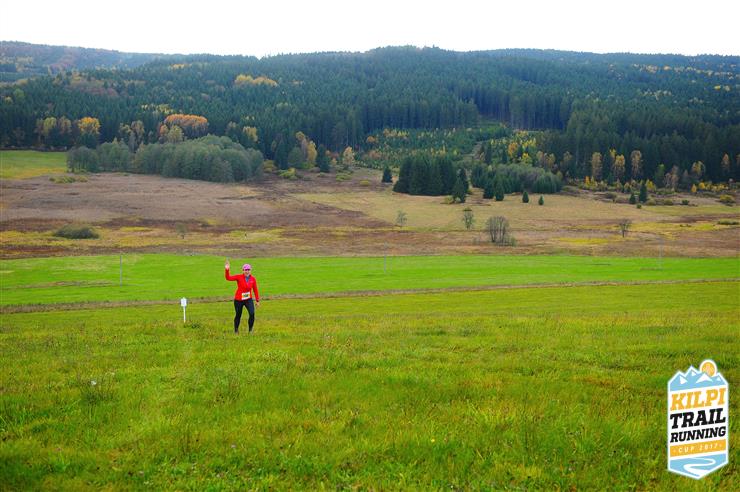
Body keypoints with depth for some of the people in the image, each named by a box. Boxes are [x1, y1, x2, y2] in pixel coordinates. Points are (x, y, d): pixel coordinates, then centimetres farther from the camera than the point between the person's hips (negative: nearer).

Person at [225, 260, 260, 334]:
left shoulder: (253, 279, -3)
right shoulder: (239, 277, -10)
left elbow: (255, 290, 6)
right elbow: (228, 278, -21)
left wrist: (257, 300, 9)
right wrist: (227, 270, -39)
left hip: (248, 299, 1)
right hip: (238, 300, -1)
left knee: (252, 313, -17)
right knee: (238, 315, 11)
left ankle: (250, 330, 0)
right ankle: (236, 330, 35)